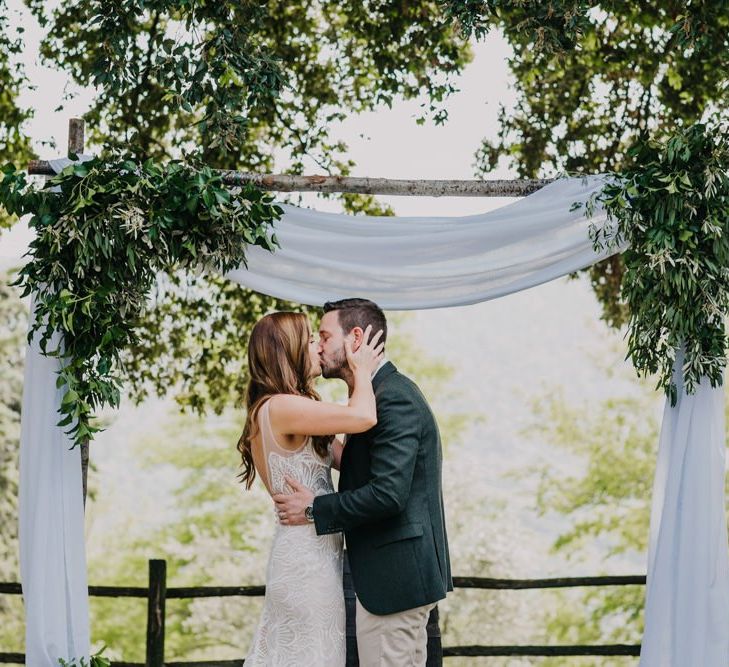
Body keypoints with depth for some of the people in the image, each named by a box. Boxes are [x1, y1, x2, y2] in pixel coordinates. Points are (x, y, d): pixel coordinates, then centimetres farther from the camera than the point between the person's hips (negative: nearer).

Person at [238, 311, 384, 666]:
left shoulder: (293, 411, 14)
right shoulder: (280, 407, -17)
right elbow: (363, 417, -27)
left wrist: (357, 379, 11)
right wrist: (362, 371, -6)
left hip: (313, 553, 10)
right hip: (307, 559, -10)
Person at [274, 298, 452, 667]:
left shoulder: (394, 397, -17)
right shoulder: (388, 391, 15)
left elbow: (388, 493, -25)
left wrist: (315, 509, -15)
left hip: (393, 577, -10)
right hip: (398, 571, 10)